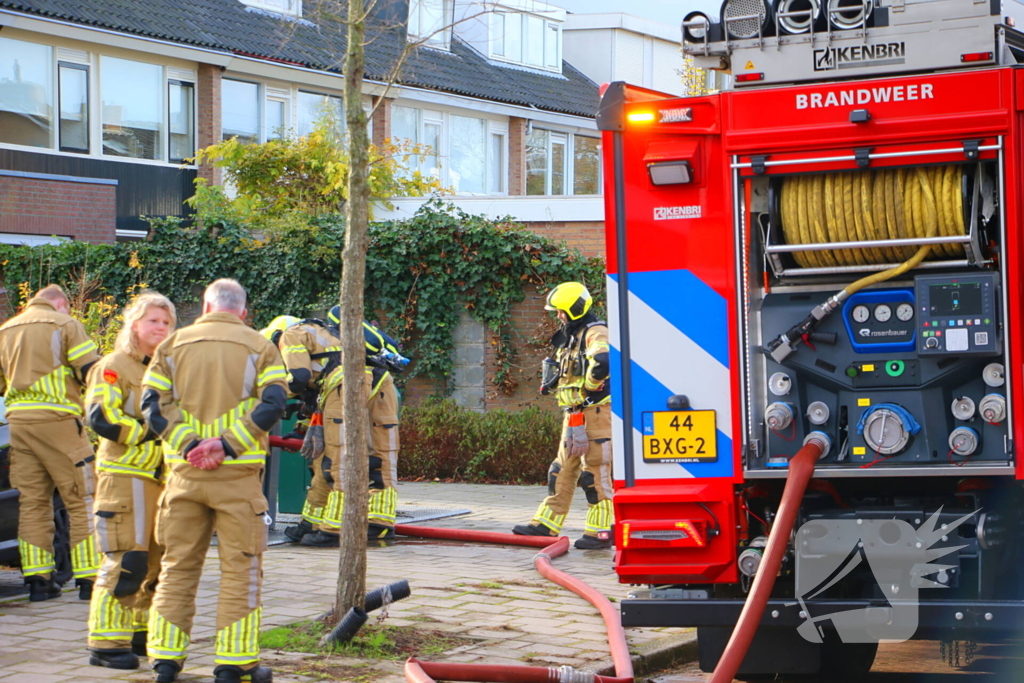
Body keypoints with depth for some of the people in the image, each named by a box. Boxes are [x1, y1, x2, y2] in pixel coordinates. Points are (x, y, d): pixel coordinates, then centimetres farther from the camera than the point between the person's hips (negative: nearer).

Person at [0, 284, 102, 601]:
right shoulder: (65, 325, 1)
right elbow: (91, 371, -6)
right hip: (57, 420, -5)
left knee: (32, 502, 8)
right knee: (82, 500, -1)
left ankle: (38, 579, 5)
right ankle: (90, 579, -4)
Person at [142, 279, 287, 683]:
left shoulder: (174, 344, 10)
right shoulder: (258, 347, 4)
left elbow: (153, 404, -1)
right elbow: (273, 404, -10)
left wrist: (188, 444, -9)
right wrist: (228, 444, -13)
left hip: (184, 470, 3)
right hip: (237, 474, -2)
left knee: (178, 565, 11)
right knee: (240, 568, 3)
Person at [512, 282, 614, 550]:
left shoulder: (595, 333, -12)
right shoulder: (570, 337, 19)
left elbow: (602, 363, -33)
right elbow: (565, 373, 32)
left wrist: (589, 387, -18)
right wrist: (552, 382, 10)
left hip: (595, 411, -10)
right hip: (574, 414, 10)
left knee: (595, 473, -8)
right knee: (562, 470, 12)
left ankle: (601, 531, -4)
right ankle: (546, 524, 16)